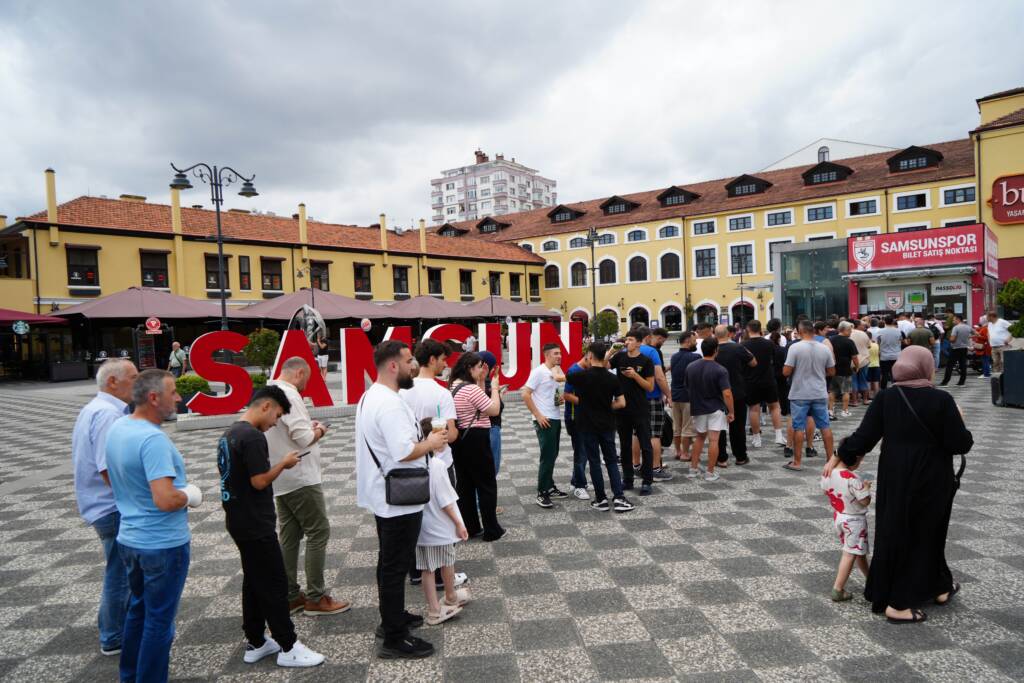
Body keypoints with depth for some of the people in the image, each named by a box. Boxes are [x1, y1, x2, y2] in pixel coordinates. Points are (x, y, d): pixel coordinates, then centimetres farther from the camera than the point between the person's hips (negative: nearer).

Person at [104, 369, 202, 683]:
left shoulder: (116, 428, 1)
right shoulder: (153, 439, -27)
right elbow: (165, 500, -33)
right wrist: (191, 495, -14)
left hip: (130, 538, 9)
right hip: (163, 544, -9)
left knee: (138, 609, 24)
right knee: (159, 619, 7)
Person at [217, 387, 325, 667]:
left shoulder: (229, 434, 10)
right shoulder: (253, 437, -21)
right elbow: (260, 481, -23)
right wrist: (284, 463, -10)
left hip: (239, 522, 10)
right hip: (256, 525, -10)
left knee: (254, 581, 17)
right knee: (275, 584, -1)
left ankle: (255, 643, 26)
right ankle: (288, 648, 8)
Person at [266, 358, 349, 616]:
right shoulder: (288, 394, -20)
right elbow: (303, 438, -24)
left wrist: (308, 427, 12)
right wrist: (319, 430, -5)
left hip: (282, 478, 10)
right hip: (300, 477, -10)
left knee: (288, 536, 14)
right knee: (318, 533, -1)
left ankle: (290, 596, 21)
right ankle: (316, 598, 4)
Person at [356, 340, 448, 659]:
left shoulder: (371, 396, 9)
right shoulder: (390, 403, -25)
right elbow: (404, 452, -30)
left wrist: (423, 440, 10)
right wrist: (431, 443, -13)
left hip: (383, 497, 10)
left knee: (390, 563, 22)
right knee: (396, 567, 0)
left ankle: (392, 617, 37)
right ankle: (394, 640, 12)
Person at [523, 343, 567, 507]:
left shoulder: (556, 371, 10)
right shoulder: (538, 371, -13)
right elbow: (525, 395, -17)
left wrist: (561, 398, 4)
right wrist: (538, 415, -18)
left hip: (556, 419, 8)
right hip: (545, 420, -8)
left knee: (552, 455, 15)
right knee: (547, 456, -6)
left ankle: (550, 487, 26)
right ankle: (542, 493, 3)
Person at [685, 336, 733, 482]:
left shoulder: (690, 367, -2)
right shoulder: (720, 370, -16)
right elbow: (727, 394, -20)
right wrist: (731, 411, -10)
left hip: (698, 408, 4)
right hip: (715, 409, -4)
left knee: (700, 437, 19)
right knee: (713, 440, 0)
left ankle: (693, 469, 19)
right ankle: (710, 473, 4)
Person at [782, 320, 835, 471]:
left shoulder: (795, 347, -13)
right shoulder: (824, 349, 0)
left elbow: (786, 372, -14)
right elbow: (831, 372, 8)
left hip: (800, 394, -3)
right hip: (820, 394, 4)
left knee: (798, 427, 2)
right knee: (825, 426, 11)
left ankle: (797, 462, 7)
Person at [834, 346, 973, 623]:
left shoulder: (885, 398, -6)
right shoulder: (941, 399, -14)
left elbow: (863, 437, -7)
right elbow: (961, 444, -12)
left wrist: (838, 457, 6)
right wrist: (958, 423, 7)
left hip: (894, 479, 3)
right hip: (931, 481, -2)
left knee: (893, 533, 16)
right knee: (924, 535, 13)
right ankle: (900, 604, 19)